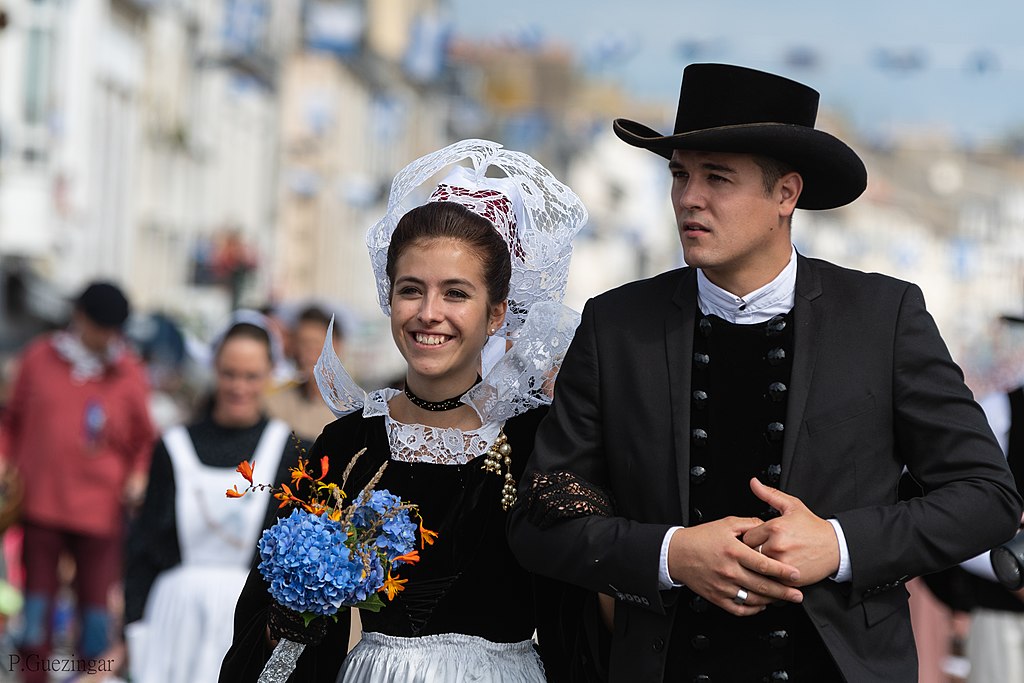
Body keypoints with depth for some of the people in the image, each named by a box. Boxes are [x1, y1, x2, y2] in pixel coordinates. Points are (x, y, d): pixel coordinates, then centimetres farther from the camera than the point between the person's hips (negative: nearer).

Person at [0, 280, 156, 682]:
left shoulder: (129, 373, 3)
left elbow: (142, 439, 9)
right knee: (38, 594, 7)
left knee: (96, 600, -2)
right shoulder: (39, 359, 6)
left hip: (100, 509, -1)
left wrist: (138, 476, -8)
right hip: (40, 502, 1)